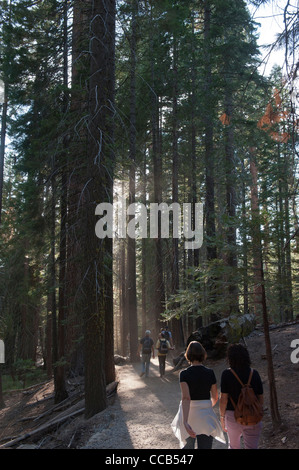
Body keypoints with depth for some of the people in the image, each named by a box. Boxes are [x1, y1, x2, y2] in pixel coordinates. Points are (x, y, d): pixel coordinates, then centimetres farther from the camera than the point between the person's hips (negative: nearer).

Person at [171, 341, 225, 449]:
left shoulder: (184, 374, -13)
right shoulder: (210, 373, -5)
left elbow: (185, 398, -25)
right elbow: (215, 398, 3)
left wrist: (185, 422, -31)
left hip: (189, 415, -1)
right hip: (206, 416, 1)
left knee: (187, 446, 22)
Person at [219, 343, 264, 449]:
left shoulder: (227, 374, -11)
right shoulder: (255, 374, -2)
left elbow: (223, 399, -11)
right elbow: (260, 398, 1)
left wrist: (222, 416, 2)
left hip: (233, 416, -1)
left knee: (234, 446, 23)